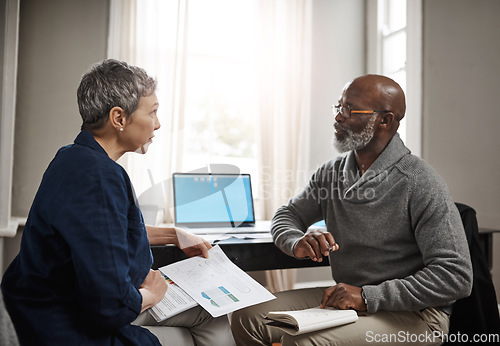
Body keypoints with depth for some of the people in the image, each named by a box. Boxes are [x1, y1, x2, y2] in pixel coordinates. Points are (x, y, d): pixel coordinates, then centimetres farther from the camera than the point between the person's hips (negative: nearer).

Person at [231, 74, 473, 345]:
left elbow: (456, 276, -18)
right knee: (246, 318, -9)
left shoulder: (419, 184, -16)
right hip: (341, 298, 6)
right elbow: (286, 216, 14)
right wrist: (298, 243, -12)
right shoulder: (330, 173, 5)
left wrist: (368, 296, -24)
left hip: (410, 313, -6)